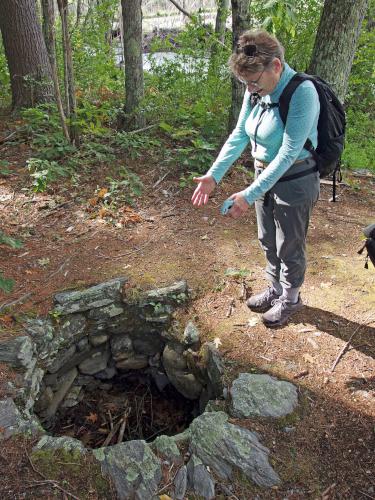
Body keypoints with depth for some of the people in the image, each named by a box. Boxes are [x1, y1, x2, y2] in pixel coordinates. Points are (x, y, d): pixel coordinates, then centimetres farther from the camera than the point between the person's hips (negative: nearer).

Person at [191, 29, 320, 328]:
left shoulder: (301, 93, -26)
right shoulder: (256, 91, -5)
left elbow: (289, 152, -28)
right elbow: (239, 134, -2)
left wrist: (249, 195, -32)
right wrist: (214, 175, -12)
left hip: (294, 182, -7)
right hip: (265, 177, 7)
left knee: (289, 247, 11)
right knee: (268, 242, 21)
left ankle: (290, 299, 36)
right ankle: (275, 289, 44)